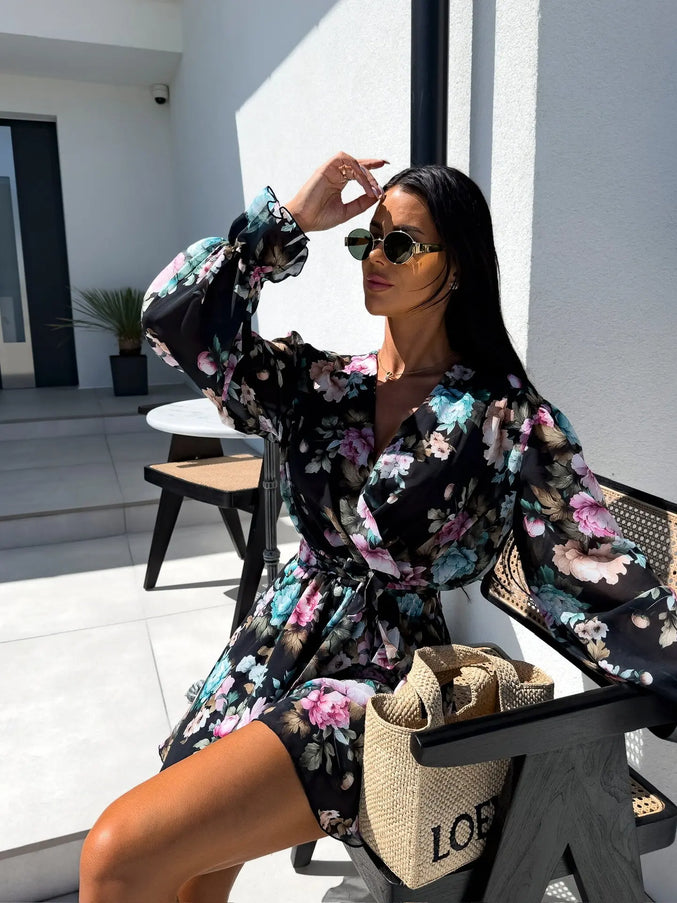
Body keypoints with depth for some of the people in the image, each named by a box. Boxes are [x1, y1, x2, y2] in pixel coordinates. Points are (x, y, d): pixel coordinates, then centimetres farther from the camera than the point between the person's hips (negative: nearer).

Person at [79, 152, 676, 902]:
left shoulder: (509, 420, -9)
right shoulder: (319, 383, 2)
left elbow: (601, 588, -11)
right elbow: (174, 319, -7)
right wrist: (291, 219, -10)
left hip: (379, 687, -4)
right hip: (269, 658, 5)